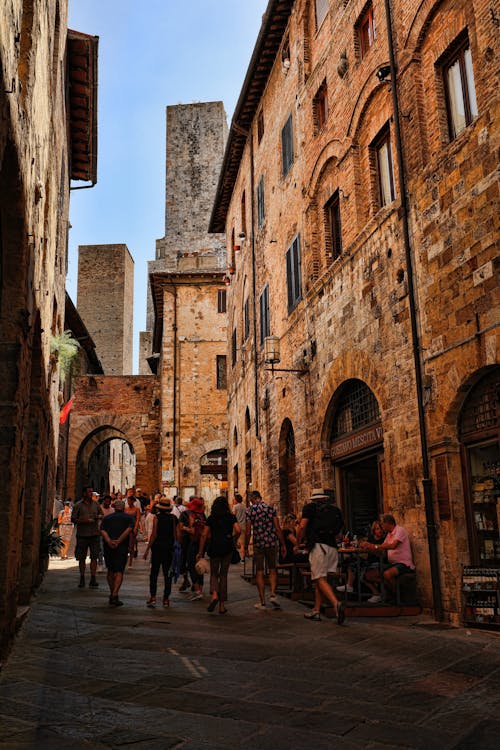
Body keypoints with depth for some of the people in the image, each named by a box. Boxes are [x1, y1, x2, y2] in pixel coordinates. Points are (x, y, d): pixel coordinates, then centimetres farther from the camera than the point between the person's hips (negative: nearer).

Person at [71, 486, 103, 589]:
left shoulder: (96, 504, 10)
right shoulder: (78, 505, 0)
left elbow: (101, 514, 20)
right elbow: (73, 519, -2)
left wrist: (99, 516, -4)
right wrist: (84, 521, -15)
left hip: (95, 534, 2)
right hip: (82, 535, -2)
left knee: (94, 557, -3)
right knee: (82, 558, 6)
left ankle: (93, 579, 1)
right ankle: (82, 579, 17)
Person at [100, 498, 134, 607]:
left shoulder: (107, 517, 14)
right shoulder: (128, 517, 9)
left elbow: (102, 531, -3)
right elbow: (129, 529, -10)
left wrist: (109, 541, -15)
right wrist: (118, 541, -15)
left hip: (108, 547, 3)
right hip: (122, 547, -2)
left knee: (110, 571, 17)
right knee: (119, 571, -3)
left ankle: (112, 594, 24)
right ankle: (115, 595, -17)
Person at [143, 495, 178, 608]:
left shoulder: (156, 517, -8)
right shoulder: (173, 518, 1)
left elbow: (154, 534, -11)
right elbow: (175, 534, 2)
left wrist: (147, 549, -6)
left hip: (158, 546, -3)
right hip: (169, 547, 3)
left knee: (154, 572, 4)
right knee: (167, 573, 9)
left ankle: (153, 597, -5)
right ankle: (166, 599, 10)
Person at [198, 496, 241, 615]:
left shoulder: (211, 518, 2)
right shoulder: (231, 517, 2)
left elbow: (204, 535, -3)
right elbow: (238, 530, -11)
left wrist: (200, 552, 0)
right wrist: (233, 540, 9)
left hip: (214, 547, -1)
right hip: (227, 547, 1)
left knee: (214, 573, 13)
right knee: (223, 574, 11)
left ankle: (214, 594, -17)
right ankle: (222, 605, 10)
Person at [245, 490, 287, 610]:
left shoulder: (250, 510, -2)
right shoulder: (271, 508, 2)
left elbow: (248, 531, -5)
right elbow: (278, 528, -1)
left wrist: (246, 547, 4)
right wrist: (283, 545, 4)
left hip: (258, 544, -1)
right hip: (271, 543, 2)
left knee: (259, 572, 6)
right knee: (272, 570, 16)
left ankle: (262, 602, 8)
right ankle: (273, 594, -2)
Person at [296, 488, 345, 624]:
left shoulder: (310, 507, 6)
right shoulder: (335, 509, 21)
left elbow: (302, 526, -5)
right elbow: (338, 530, 19)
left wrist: (298, 542, 8)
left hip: (318, 545, -6)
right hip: (332, 546, 6)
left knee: (320, 579, -10)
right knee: (319, 579, 13)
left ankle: (336, 603, -31)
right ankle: (316, 610, 14)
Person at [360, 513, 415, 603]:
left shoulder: (400, 530, -8)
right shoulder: (389, 534, 19)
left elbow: (393, 546, -25)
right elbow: (381, 550, 13)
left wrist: (374, 546, -24)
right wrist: (368, 547, -3)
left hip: (404, 564, -9)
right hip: (393, 564, 9)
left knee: (387, 574, -36)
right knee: (369, 575, -4)